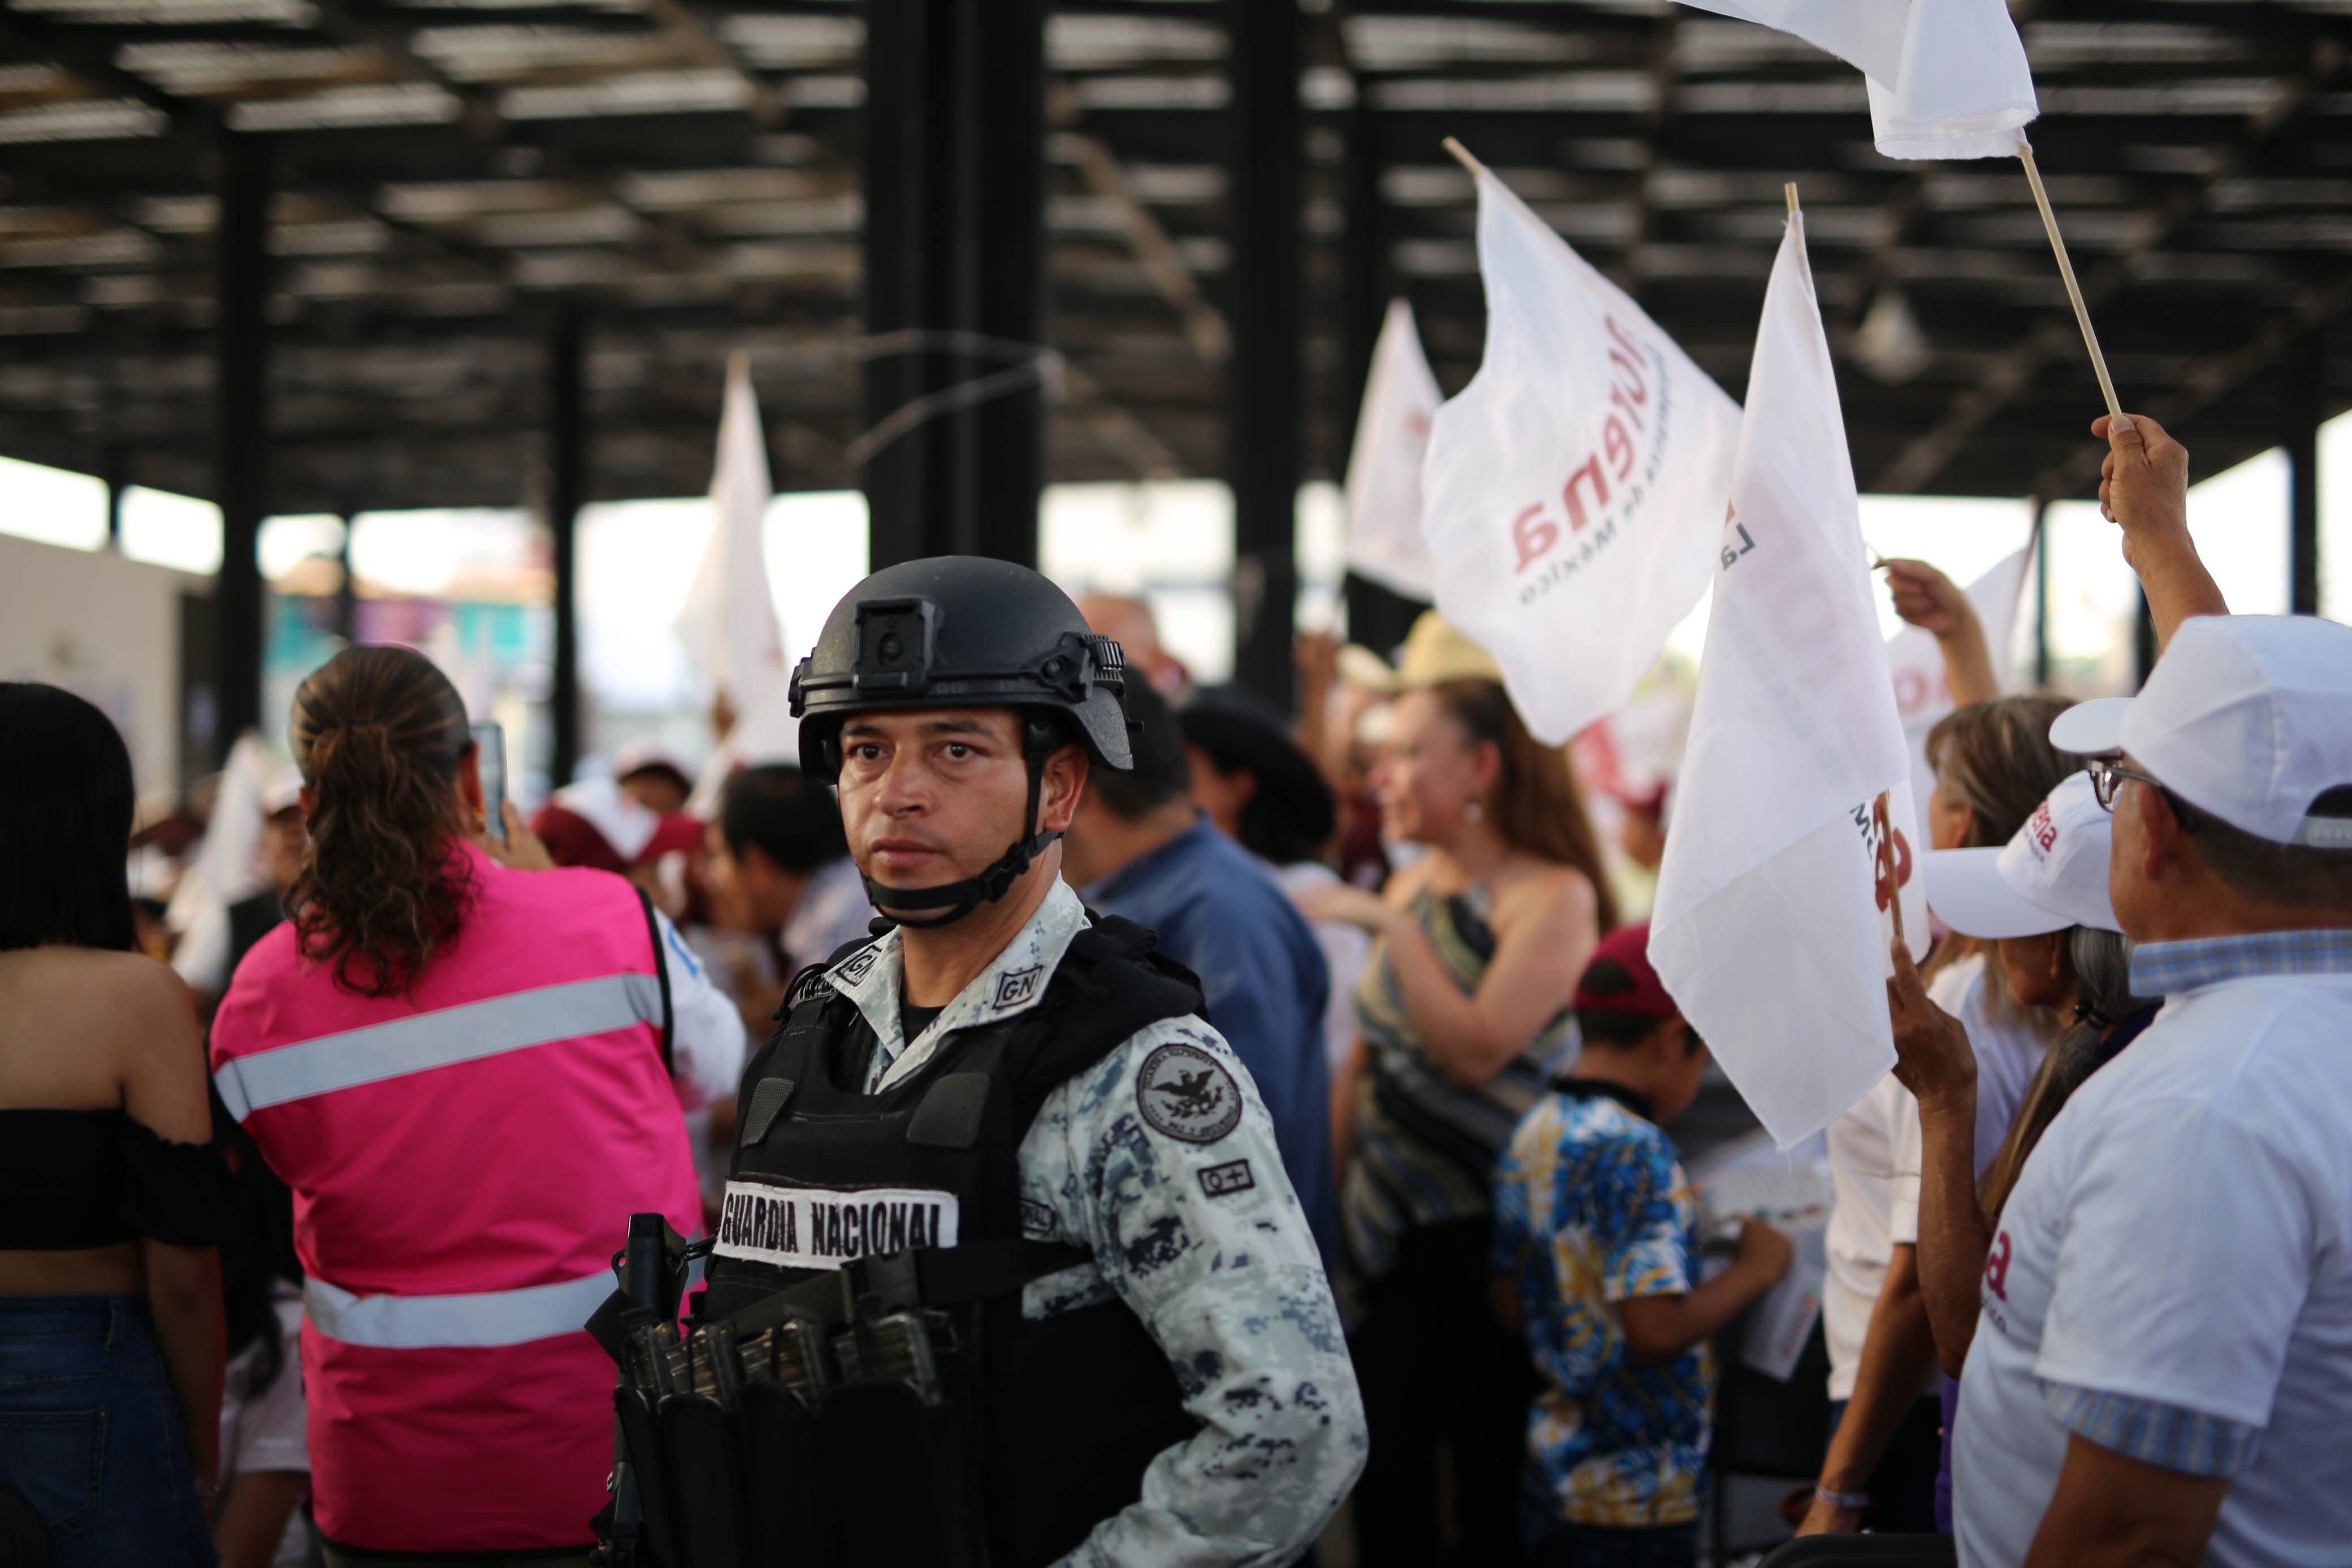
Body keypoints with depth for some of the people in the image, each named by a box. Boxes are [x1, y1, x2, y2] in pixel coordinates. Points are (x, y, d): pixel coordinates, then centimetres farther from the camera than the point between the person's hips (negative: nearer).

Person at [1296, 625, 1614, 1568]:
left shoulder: (1553, 896, -10)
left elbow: (1475, 1050, -21)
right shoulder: (1408, 888, 9)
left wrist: (1389, 926, -20)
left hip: (1487, 1234, -6)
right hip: (1388, 1236, 6)